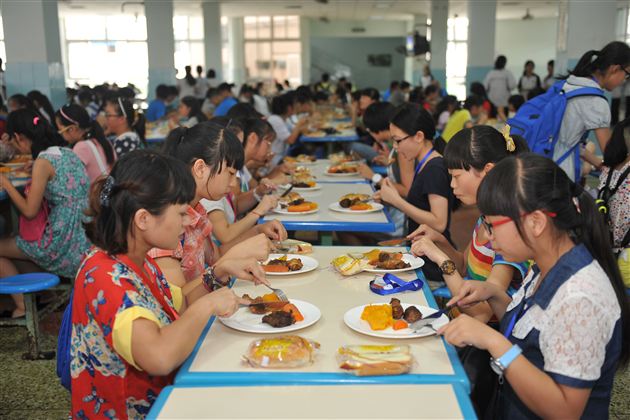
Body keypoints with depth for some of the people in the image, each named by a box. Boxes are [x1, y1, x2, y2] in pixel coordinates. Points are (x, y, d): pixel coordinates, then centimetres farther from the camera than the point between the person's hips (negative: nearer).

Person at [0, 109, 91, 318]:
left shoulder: (43, 161, -15)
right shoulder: (67, 153, 8)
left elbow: (29, 211, -13)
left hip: (63, 242, -8)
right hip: (82, 237, 8)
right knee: (18, 241, 30)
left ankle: (23, 307, 14)